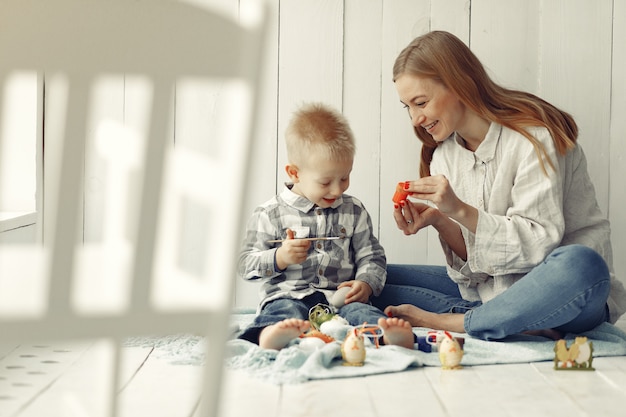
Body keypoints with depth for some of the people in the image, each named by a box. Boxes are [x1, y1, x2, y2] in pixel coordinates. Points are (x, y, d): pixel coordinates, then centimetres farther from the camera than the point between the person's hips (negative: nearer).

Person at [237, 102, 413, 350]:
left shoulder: (354, 212, 16)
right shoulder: (270, 215, 6)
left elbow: (371, 257, 19)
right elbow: (246, 264, 6)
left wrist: (366, 284, -3)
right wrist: (279, 258, -13)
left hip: (340, 298, 3)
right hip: (288, 295, -3)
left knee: (359, 311, -30)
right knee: (286, 311, -36)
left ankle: (387, 333, -60)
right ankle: (270, 333, -69)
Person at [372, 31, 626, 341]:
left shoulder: (532, 136, -13)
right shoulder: (443, 155, 5)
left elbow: (541, 242, -19)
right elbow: (473, 261, 1)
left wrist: (461, 211, -27)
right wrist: (439, 221, -18)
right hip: (488, 289, 6)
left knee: (579, 265, -41)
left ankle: (445, 321, -25)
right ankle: (521, 324, -19)